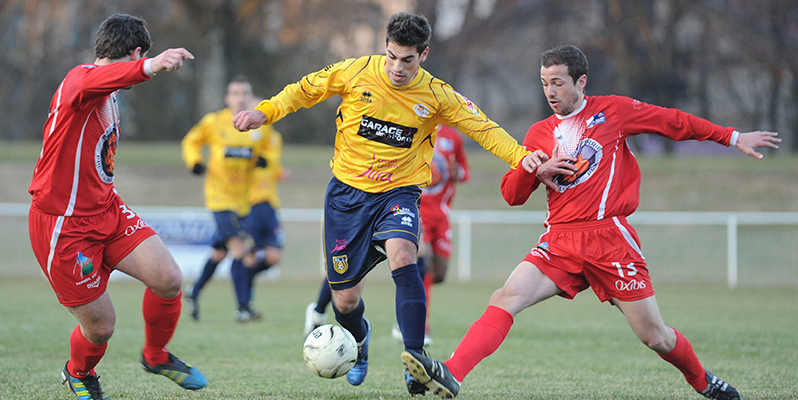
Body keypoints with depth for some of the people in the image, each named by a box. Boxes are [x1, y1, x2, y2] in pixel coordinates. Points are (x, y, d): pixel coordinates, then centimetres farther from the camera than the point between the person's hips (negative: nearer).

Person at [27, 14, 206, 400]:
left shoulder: (108, 96, 16)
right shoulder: (80, 79, -17)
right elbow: (92, 83, -45)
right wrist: (148, 67, -63)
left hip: (106, 211, 8)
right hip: (63, 224, -8)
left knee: (169, 280, -11)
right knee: (100, 326, -1)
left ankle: (156, 356, 17)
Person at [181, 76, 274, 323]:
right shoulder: (214, 122, -4)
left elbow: (266, 151, 18)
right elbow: (191, 141, 10)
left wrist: (263, 160, -5)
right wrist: (194, 162, -8)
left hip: (243, 198, 5)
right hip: (219, 196, -5)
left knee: (220, 252, 14)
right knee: (239, 248, -18)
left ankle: (194, 294, 36)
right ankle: (242, 308, -16)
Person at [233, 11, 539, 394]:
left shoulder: (437, 96, -8)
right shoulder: (355, 73, -8)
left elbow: (484, 129, -6)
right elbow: (305, 90, 5)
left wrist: (523, 158, -20)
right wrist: (264, 112, -8)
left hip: (398, 192, -1)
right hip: (347, 190, 1)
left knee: (402, 257, -33)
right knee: (345, 300, 4)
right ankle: (359, 339, 41)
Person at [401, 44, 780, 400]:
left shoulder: (613, 110, 5)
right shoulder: (539, 134, 14)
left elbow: (675, 122, 12)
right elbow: (511, 194, 13)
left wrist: (733, 137, 13)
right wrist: (537, 171, -8)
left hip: (609, 235, -3)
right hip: (560, 241, 3)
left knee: (653, 336, -1)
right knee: (506, 297, -20)